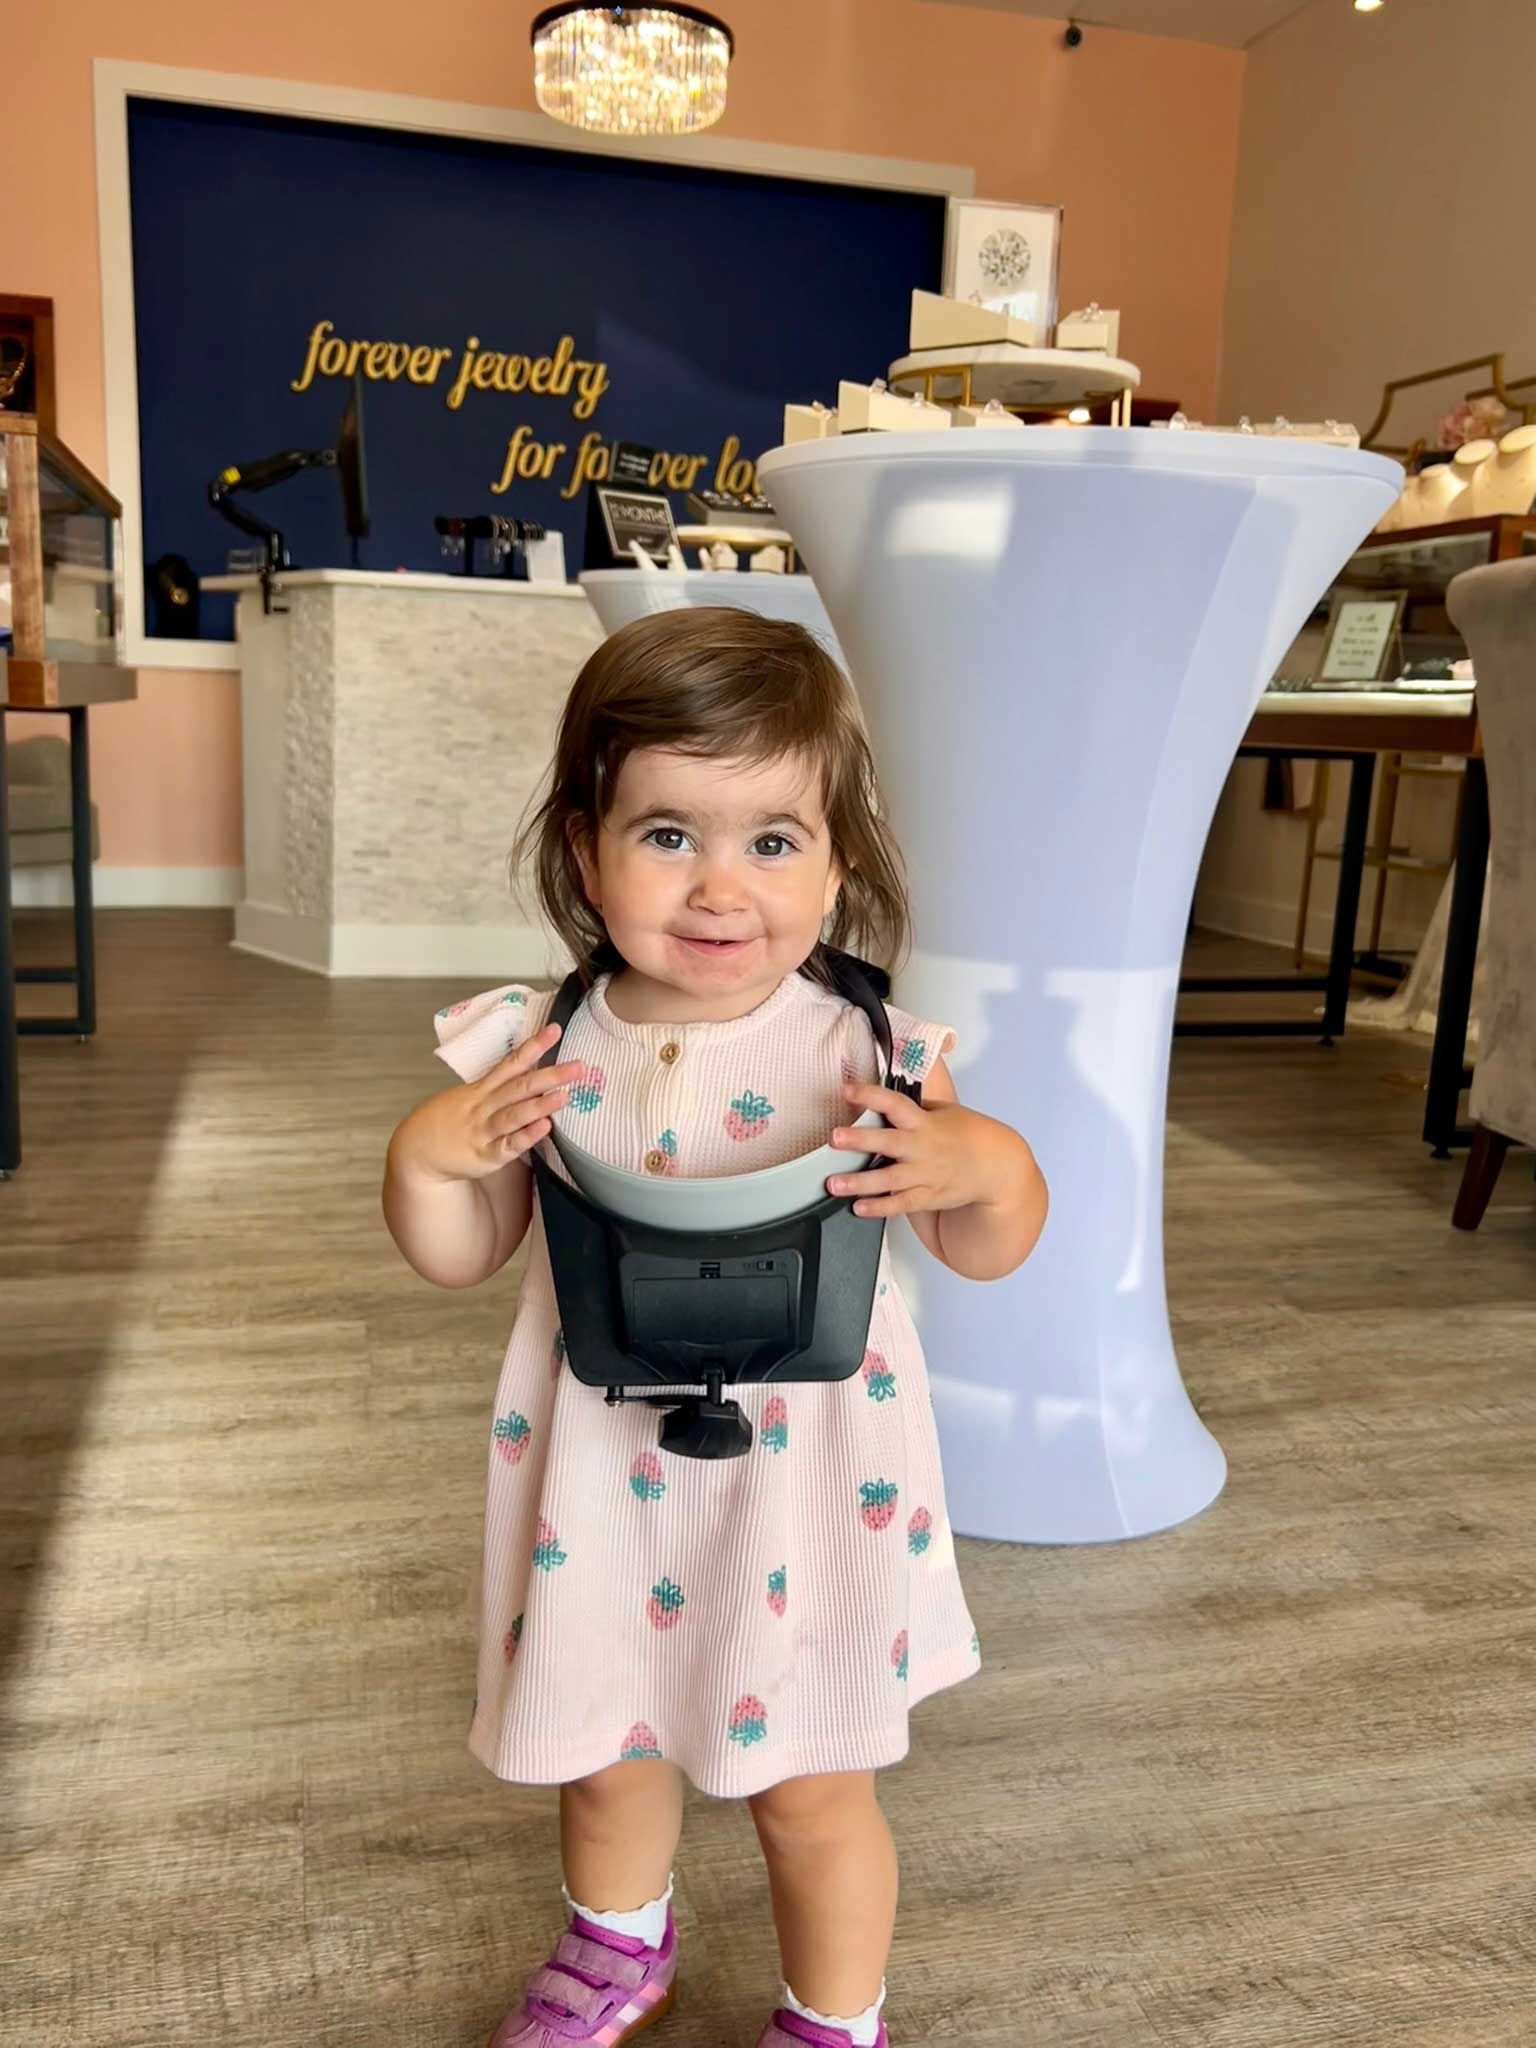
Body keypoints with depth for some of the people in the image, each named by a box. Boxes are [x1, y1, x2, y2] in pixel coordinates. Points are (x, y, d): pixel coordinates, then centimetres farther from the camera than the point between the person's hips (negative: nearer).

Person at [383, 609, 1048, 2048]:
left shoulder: (865, 1050, -16)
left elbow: (987, 1250, -6)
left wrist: (982, 1164, -27)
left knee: (812, 1795, 15)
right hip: (604, 1484, 3)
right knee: (603, 1757, 26)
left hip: (804, 1489, -2)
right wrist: (424, 1155, -19)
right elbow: (461, 1259, 0)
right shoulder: (542, 1049, -11)